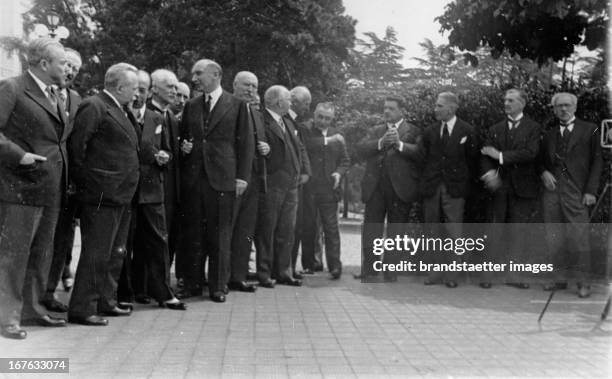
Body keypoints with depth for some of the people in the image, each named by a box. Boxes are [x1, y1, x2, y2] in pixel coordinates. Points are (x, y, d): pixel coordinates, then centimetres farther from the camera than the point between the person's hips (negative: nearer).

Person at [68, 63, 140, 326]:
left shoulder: (121, 110, 17)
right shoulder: (94, 107, -12)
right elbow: (76, 145, -17)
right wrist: (85, 181, -13)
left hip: (121, 195, 10)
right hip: (102, 195, -10)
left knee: (115, 253, 17)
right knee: (96, 253, -6)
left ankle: (105, 301, 27)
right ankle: (82, 308, 1)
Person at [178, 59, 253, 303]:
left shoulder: (237, 105, 3)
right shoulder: (190, 106, 15)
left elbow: (245, 143, 0)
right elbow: (182, 136, 25)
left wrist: (242, 176, -6)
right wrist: (183, 146, 2)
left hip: (222, 178, -4)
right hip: (192, 177, 4)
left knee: (220, 235, 1)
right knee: (192, 234, 6)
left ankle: (218, 286, 10)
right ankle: (192, 284, 15)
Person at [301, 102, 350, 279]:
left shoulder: (337, 136, 15)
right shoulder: (305, 132, 3)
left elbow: (345, 160, 16)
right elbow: (305, 145, -19)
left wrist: (339, 172, -3)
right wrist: (327, 141, -18)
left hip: (329, 189, 2)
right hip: (308, 188, -2)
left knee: (331, 228, -4)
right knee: (308, 227, 6)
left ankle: (335, 265, -4)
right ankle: (308, 264, 17)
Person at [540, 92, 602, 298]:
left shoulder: (589, 130, 6)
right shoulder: (549, 135, 16)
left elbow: (596, 162, 2)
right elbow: (541, 161, 22)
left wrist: (590, 190, -7)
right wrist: (544, 173, -1)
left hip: (576, 192, -4)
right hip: (552, 191, 4)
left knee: (579, 238, -7)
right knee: (555, 239, 5)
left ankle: (583, 282, 1)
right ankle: (560, 279, 14)